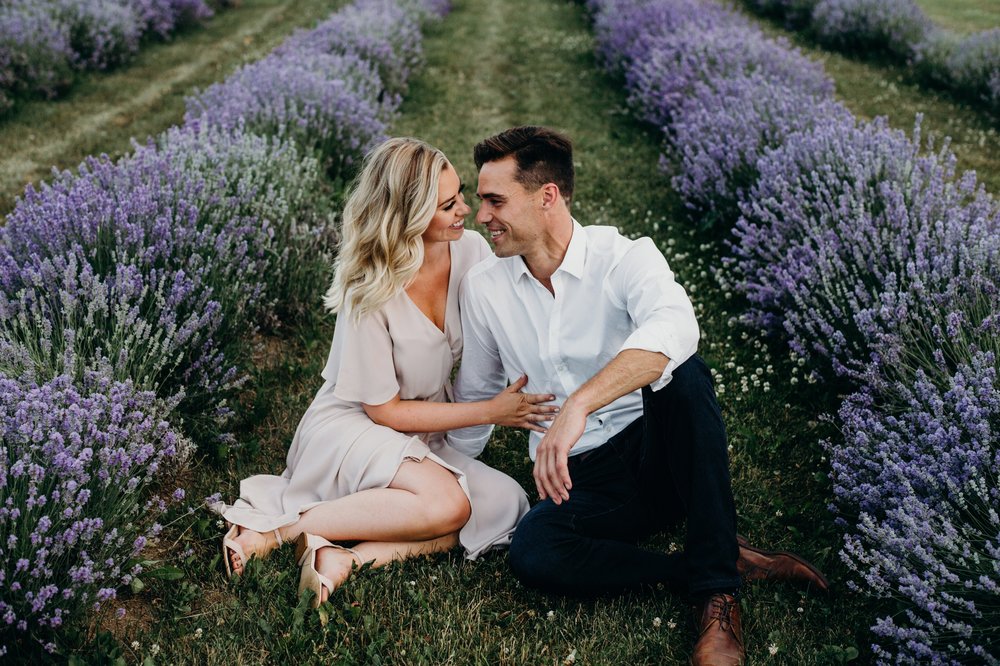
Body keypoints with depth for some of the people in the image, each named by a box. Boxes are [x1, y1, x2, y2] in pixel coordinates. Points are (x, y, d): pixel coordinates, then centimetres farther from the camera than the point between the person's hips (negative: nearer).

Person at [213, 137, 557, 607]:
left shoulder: (471, 252, -9)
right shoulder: (370, 294, -23)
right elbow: (384, 410, -15)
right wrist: (490, 411, -16)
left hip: (423, 438, 6)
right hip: (349, 427, -6)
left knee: (505, 505, -19)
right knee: (446, 505, -33)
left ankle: (347, 557, -24)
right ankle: (269, 527, -21)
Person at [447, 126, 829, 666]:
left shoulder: (625, 257, -11)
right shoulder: (482, 288, 3)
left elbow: (674, 328, -35)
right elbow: (475, 393, 18)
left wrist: (578, 404, -47)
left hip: (657, 455, -2)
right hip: (579, 481, 3)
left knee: (683, 375, -34)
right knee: (531, 553, -30)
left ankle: (716, 592, -27)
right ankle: (729, 562, -17)